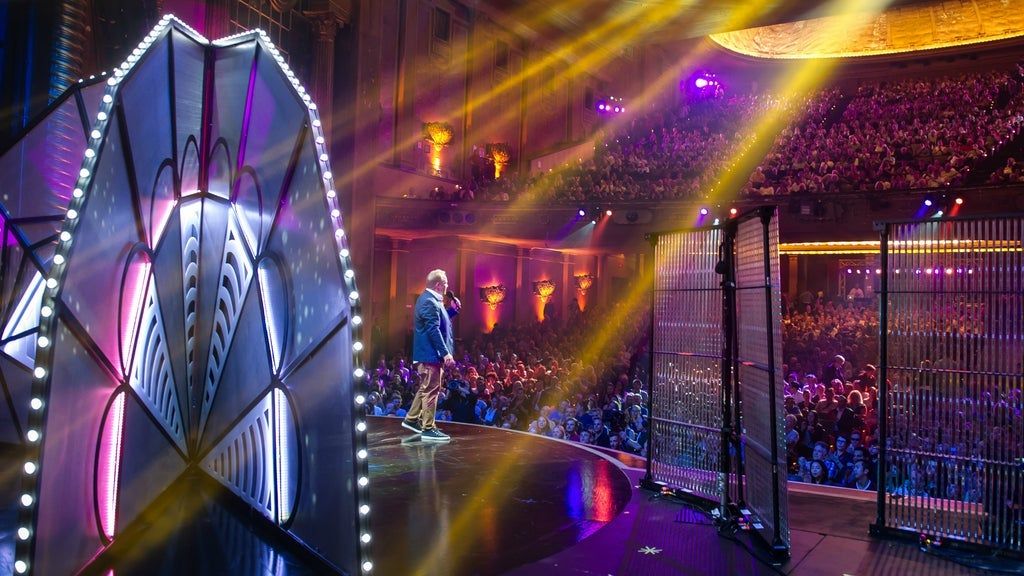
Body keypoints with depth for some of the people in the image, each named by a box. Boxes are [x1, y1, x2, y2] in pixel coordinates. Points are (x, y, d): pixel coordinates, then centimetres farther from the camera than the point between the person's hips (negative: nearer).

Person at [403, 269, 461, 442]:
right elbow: (433, 330, -25)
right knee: (431, 391, -4)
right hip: (431, 354, -11)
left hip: (427, 353, 11)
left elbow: (438, 320, 21)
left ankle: (412, 419, 27)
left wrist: (452, 309, 10)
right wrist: (446, 353, -26)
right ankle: (428, 429, 2)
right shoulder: (430, 302, -19)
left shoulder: (428, 298, 14)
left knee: (425, 388, 19)